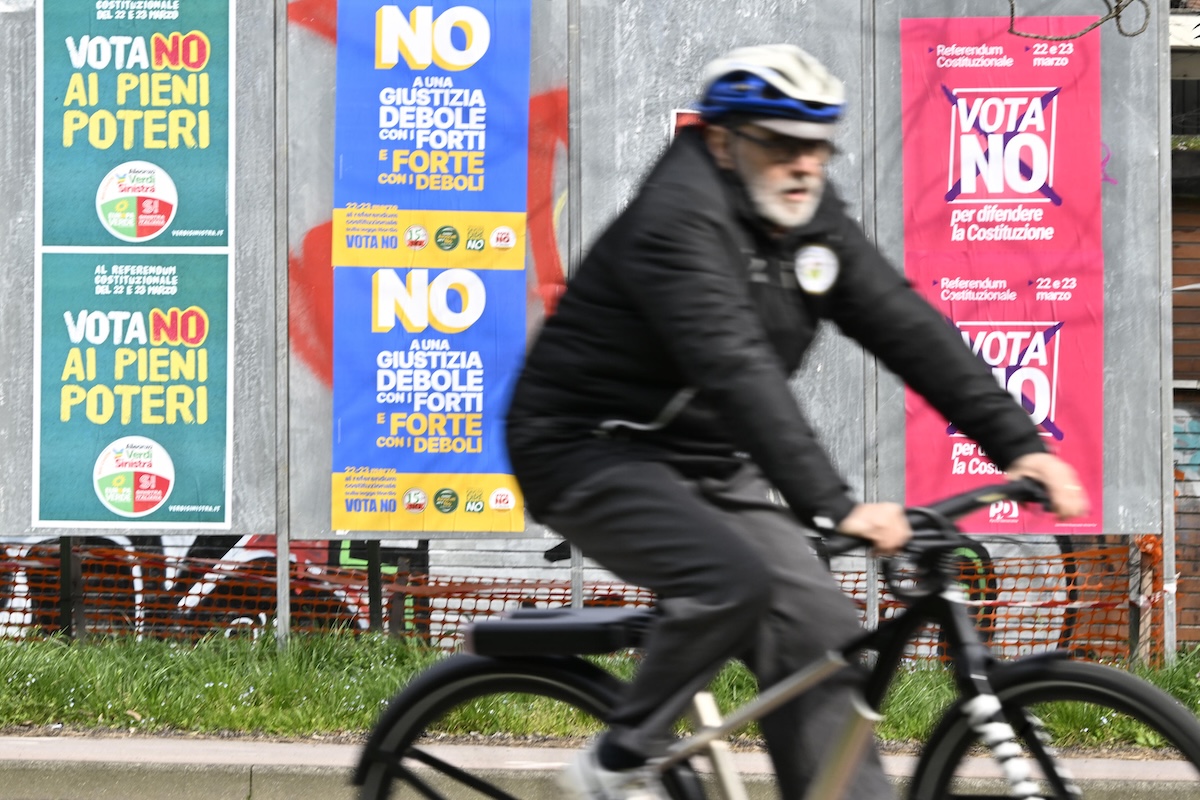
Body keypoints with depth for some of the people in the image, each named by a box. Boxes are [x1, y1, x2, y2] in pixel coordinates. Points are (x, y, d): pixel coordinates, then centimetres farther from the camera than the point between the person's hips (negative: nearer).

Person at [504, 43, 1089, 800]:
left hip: (709, 464, 8)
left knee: (823, 636, -4)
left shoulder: (813, 220, 2)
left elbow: (911, 328, -3)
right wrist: (836, 507, -43)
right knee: (735, 580, -30)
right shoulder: (679, 220, -24)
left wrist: (1020, 445, -14)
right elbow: (739, 374, -35)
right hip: (589, 451, -8)